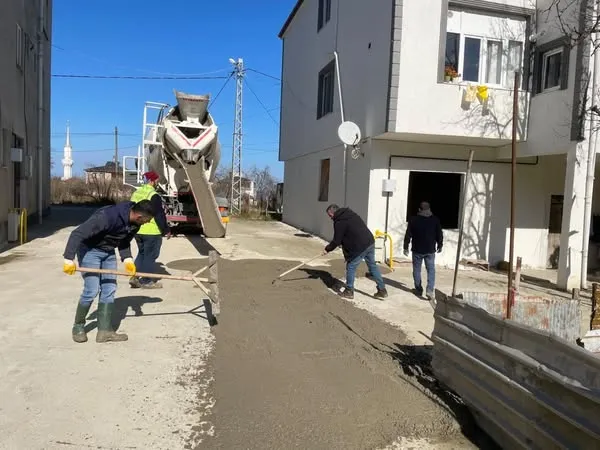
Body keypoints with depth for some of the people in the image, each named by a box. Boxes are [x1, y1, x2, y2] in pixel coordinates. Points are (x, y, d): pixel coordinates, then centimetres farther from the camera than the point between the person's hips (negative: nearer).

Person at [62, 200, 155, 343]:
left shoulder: (134, 223, -9)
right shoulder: (107, 216, -34)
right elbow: (77, 233, -32)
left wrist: (127, 259, -8)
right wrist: (69, 259, -33)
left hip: (108, 252, 7)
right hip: (90, 250, -7)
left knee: (110, 289, 1)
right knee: (92, 290, -10)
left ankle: (104, 331, 7)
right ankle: (78, 327, 13)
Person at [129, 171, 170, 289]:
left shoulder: (136, 193, 12)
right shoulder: (154, 195, -16)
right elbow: (160, 215, -16)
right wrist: (166, 230, -8)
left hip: (137, 231, 8)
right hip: (152, 231, -8)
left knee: (141, 253, 21)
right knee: (150, 256, 2)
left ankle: (135, 277, 16)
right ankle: (146, 281, 7)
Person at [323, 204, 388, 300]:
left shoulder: (339, 222, -8)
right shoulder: (351, 213, 17)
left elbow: (336, 241, -5)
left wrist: (327, 249, 12)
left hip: (359, 247, -8)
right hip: (370, 241, 8)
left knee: (350, 268, 7)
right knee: (373, 266, 17)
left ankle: (349, 291, 17)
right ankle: (382, 290, 20)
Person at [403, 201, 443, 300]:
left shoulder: (413, 219, -3)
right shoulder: (435, 220, 0)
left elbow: (408, 235, -3)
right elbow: (440, 235, 5)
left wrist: (406, 247, 5)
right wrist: (440, 246, 18)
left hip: (417, 250, -1)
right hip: (430, 250, 1)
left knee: (417, 270, 11)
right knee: (431, 270, 7)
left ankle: (418, 290, 17)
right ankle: (430, 289, -8)